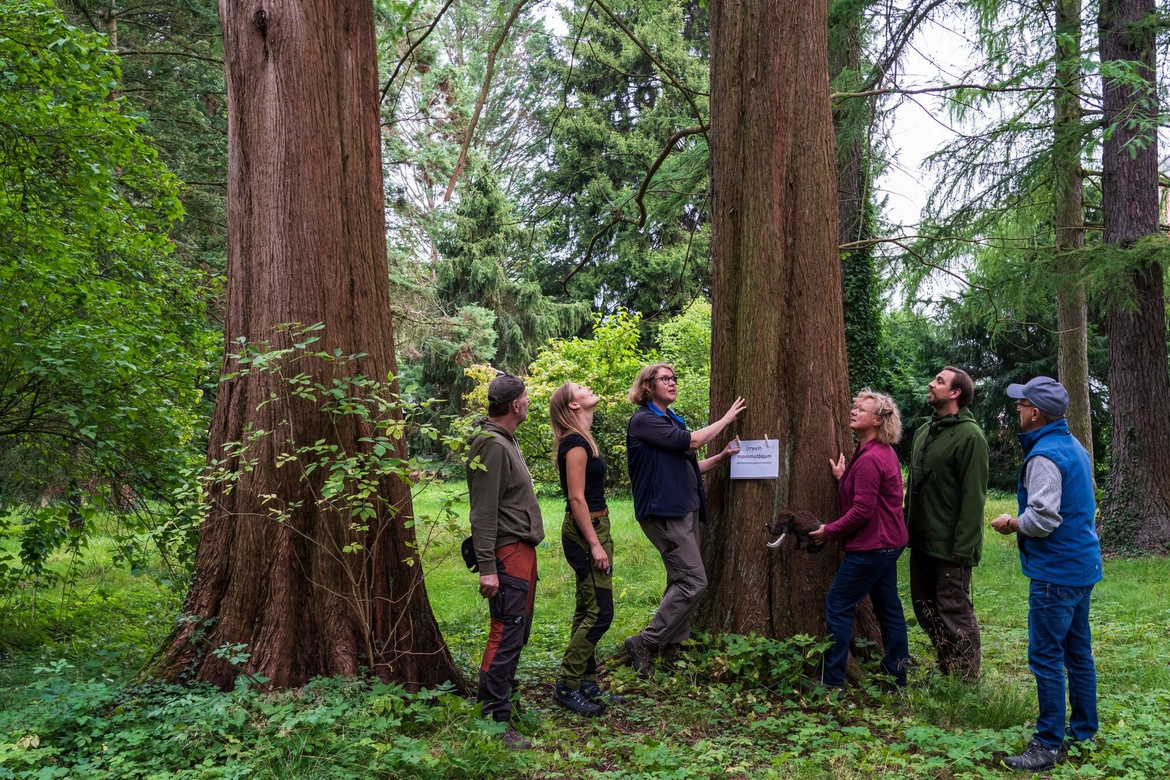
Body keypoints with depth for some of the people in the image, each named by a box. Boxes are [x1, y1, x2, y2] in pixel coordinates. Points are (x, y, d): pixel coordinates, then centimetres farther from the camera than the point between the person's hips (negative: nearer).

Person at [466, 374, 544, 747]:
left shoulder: (506, 441, 16)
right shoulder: (492, 445, -17)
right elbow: (483, 512, -21)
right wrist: (487, 566, -23)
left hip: (522, 550, 10)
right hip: (509, 552, -10)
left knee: (518, 630, 18)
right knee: (506, 634, -7)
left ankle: (500, 691, 31)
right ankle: (494, 719, -2)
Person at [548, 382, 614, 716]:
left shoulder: (581, 440, 14)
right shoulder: (575, 443, -16)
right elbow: (576, 497, -21)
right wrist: (595, 545, -22)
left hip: (592, 528, 10)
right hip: (585, 531, -10)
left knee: (587, 610, 14)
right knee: (600, 612, -7)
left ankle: (586, 683, 22)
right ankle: (567, 686, 0)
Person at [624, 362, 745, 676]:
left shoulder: (670, 420, 18)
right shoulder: (644, 420, -10)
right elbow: (692, 441, -16)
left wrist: (721, 456, 7)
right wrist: (726, 419, -4)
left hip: (685, 509, 9)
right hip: (663, 511, -9)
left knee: (682, 582, 10)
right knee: (694, 581, -12)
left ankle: (675, 648, 17)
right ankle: (645, 642, -5)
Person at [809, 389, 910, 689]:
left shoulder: (870, 459, -21)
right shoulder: (884, 452, 13)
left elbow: (862, 510, -22)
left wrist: (830, 531, -13)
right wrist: (843, 478, 6)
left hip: (871, 546, -11)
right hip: (888, 541, 11)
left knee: (838, 605, -4)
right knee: (888, 607, 16)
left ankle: (832, 680, 2)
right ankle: (897, 675, 25)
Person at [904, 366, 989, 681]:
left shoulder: (969, 436, -14)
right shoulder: (923, 432, 12)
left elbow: (973, 496, -18)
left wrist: (963, 546, -21)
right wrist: (907, 526, 12)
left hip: (950, 546, -8)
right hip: (922, 542, 8)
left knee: (955, 612, 0)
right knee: (926, 608, 16)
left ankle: (966, 681, 14)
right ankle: (946, 667, 32)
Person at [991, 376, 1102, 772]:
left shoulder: (1045, 456, -20)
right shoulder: (1075, 447, 11)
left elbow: (1042, 519, -25)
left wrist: (1011, 524, -6)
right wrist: (1021, 521, 15)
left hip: (1056, 572, -10)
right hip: (1083, 565, 10)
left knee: (1046, 657, -3)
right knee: (1078, 652, 17)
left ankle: (1049, 745, 3)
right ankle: (1083, 731, 28)